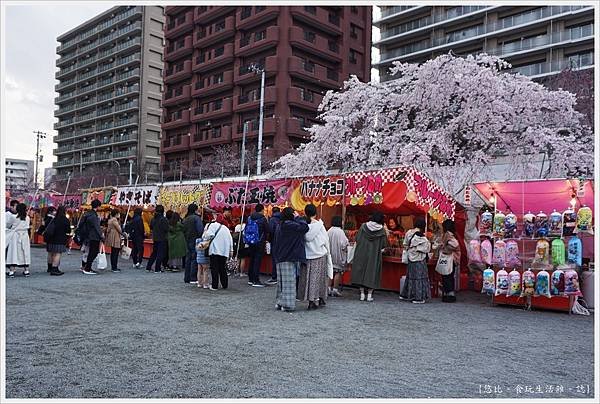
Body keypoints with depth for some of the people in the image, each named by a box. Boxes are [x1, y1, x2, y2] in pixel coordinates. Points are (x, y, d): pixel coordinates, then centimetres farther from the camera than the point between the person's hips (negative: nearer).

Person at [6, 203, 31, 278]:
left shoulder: (13, 217, -9)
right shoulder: (27, 218, 0)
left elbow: (8, 225, 2)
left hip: (15, 236, -3)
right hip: (24, 236, 3)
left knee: (13, 253, 0)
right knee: (25, 253, 9)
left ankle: (11, 271, -2)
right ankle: (26, 270, 14)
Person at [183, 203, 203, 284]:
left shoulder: (185, 219, 13)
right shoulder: (196, 218, -10)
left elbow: (184, 231, 18)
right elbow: (200, 230, -17)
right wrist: (202, 238, -6)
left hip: (188, 241, 7)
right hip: (195, 241, -7)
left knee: (188, 259, 11)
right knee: (194, 259, -5)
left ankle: (187, 278, 14)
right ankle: (193, 278, -5)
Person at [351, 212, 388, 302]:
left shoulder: (364, 226, -5)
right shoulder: (382, 230, -8)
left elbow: (357, 239, 0)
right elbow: (384, 245, -2)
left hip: (362, 253, 2)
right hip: (374, 256, -1)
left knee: (361, 272, 10)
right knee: (372, 273, 6)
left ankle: (362, 294, 11)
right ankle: (369, 295, 6)